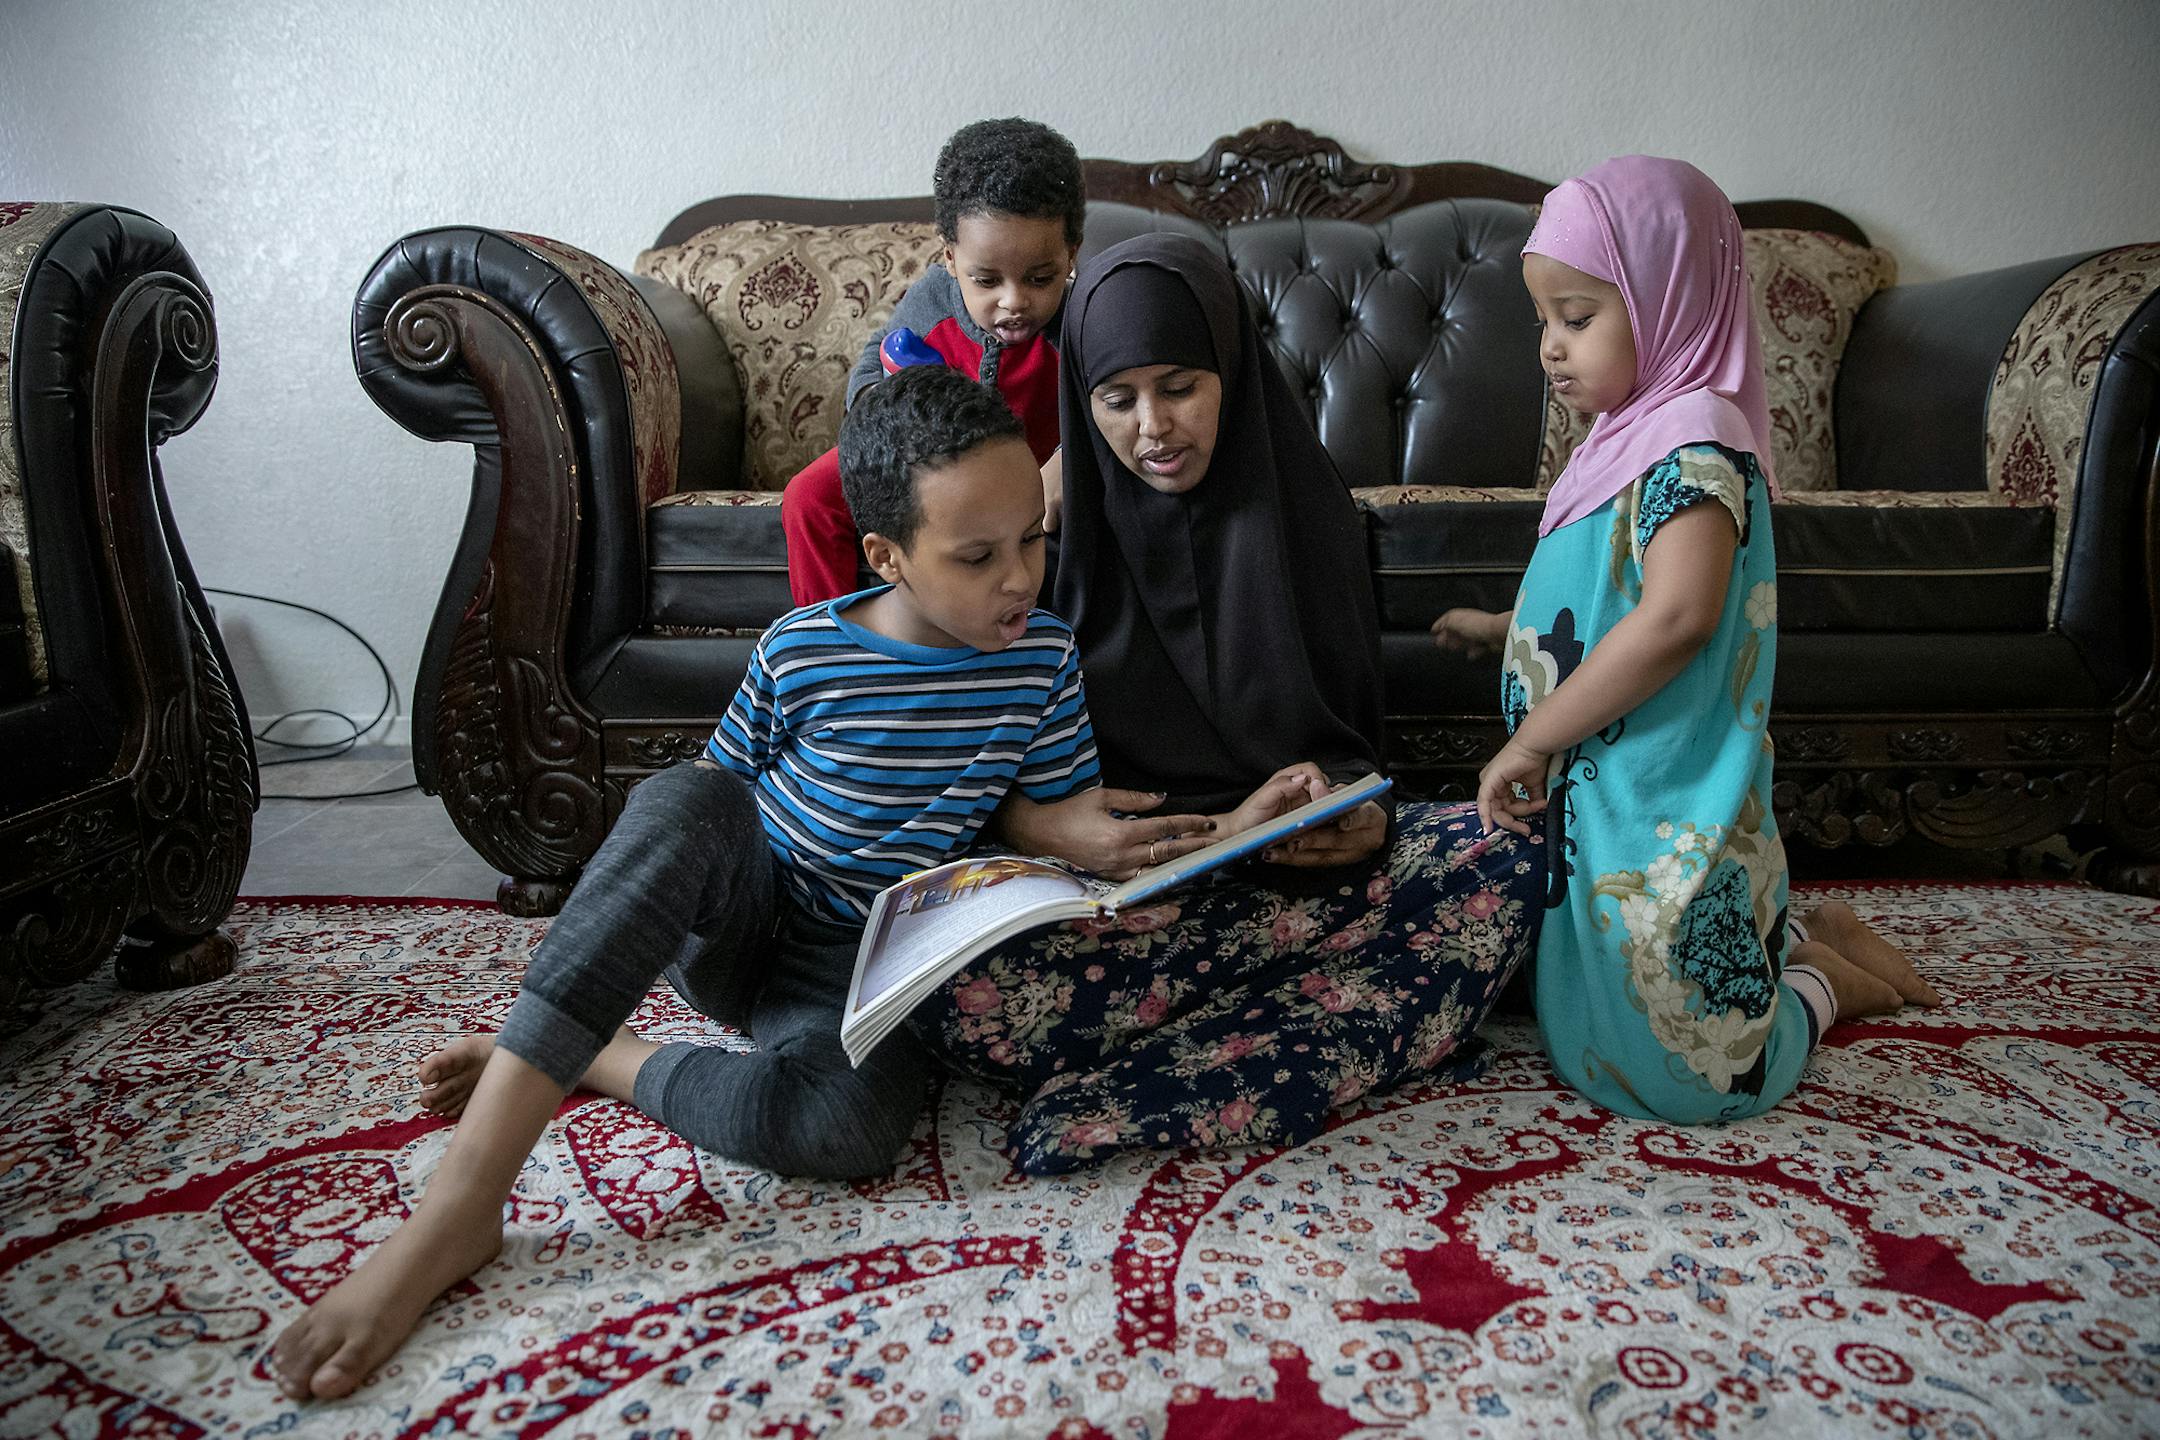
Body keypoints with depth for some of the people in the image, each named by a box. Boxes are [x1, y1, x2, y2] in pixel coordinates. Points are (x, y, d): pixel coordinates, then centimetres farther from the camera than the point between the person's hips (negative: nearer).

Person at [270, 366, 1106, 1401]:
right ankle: (460, 1202, -38)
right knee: (683, 796, -37)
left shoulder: (1045, 658, -4)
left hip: (860, 967, 0)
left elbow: (1062, 815, 5)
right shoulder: (800, 652, -8)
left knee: (848, 1127, -37)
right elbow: (707, 810, 3)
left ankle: (601, 1060, -10)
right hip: (740, 918, 0)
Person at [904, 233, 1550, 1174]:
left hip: (1288, 865, 2)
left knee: (1503, 856, -25)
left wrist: (1339, 802, -14)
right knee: (950, 998, -33)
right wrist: (1044, 827, -21)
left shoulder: (1302, 506, 6)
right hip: (1098, 884, -1)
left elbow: (1349, 735, 10)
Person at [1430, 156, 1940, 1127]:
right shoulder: (1631, 436, 12)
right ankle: (1803, 941, 30)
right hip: (1601, 804, 10)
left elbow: (1677, 613, -33)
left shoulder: (1696, 437, -18)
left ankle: (1818, 985, 23)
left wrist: (1531, 741, -27)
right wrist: (1507, 631, 24)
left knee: (1665, 1071, -1)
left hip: (1663, 821, -10)